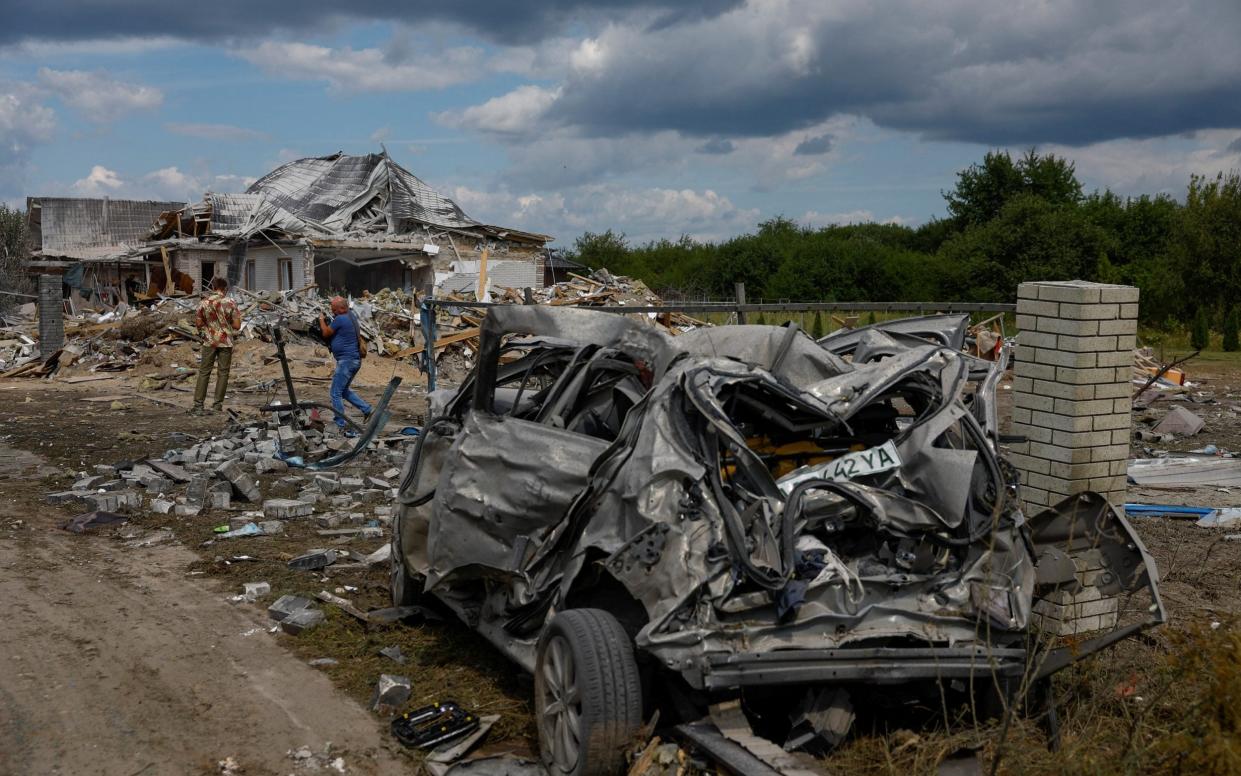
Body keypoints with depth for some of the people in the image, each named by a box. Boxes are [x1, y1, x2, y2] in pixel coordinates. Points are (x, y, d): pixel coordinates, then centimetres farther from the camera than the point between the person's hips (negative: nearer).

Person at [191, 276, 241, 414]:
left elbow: (198, 323, 1)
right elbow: (237, 326, -9)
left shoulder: (204, 302, -3)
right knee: (222, 373, 7)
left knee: (204, 373, 6)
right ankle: (218, 404, 9)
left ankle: (198, 404, 2)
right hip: (226, 342, -1)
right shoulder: (230, 303, -9)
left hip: (209, 342, 2)